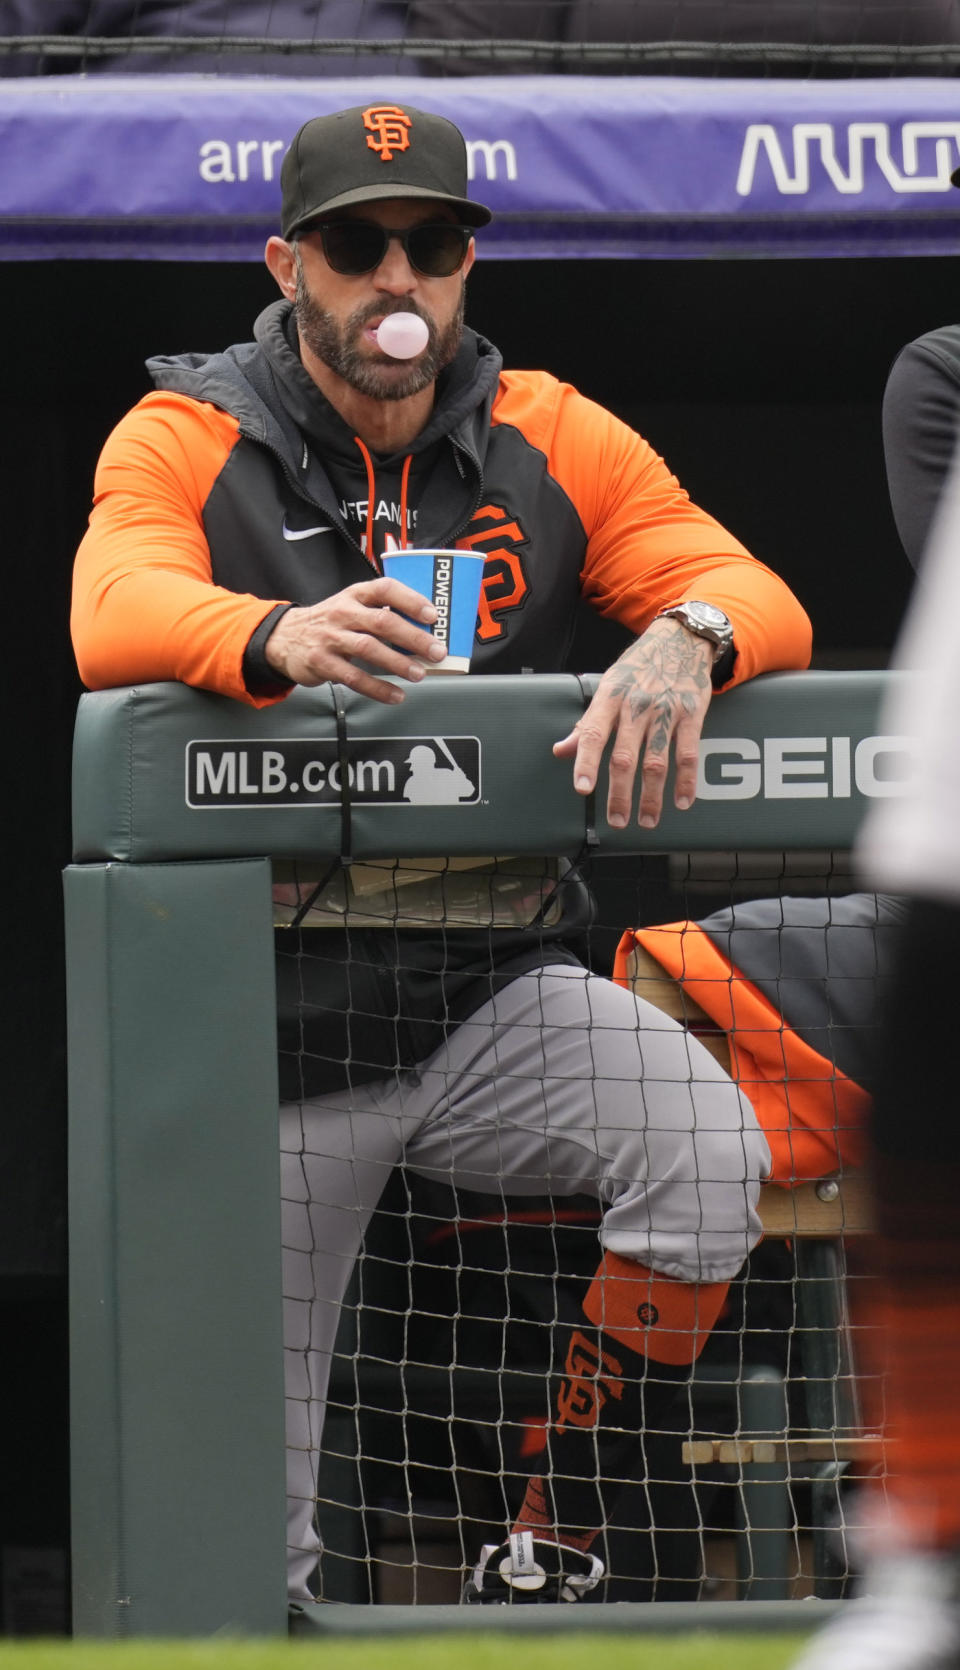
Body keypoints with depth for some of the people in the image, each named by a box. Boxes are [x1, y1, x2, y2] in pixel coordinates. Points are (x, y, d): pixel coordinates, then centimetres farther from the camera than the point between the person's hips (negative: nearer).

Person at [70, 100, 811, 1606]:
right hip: (278, 1016, -2)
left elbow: (767, 603, -9)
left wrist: (687, 637, -35)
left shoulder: (556, 443, 2)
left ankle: (548, 1563, -13)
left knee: (710, 1152, -28)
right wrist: (281, 638, -49)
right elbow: (113, 621, -27)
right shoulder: (184, 442, -6)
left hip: (495, 993, 2)